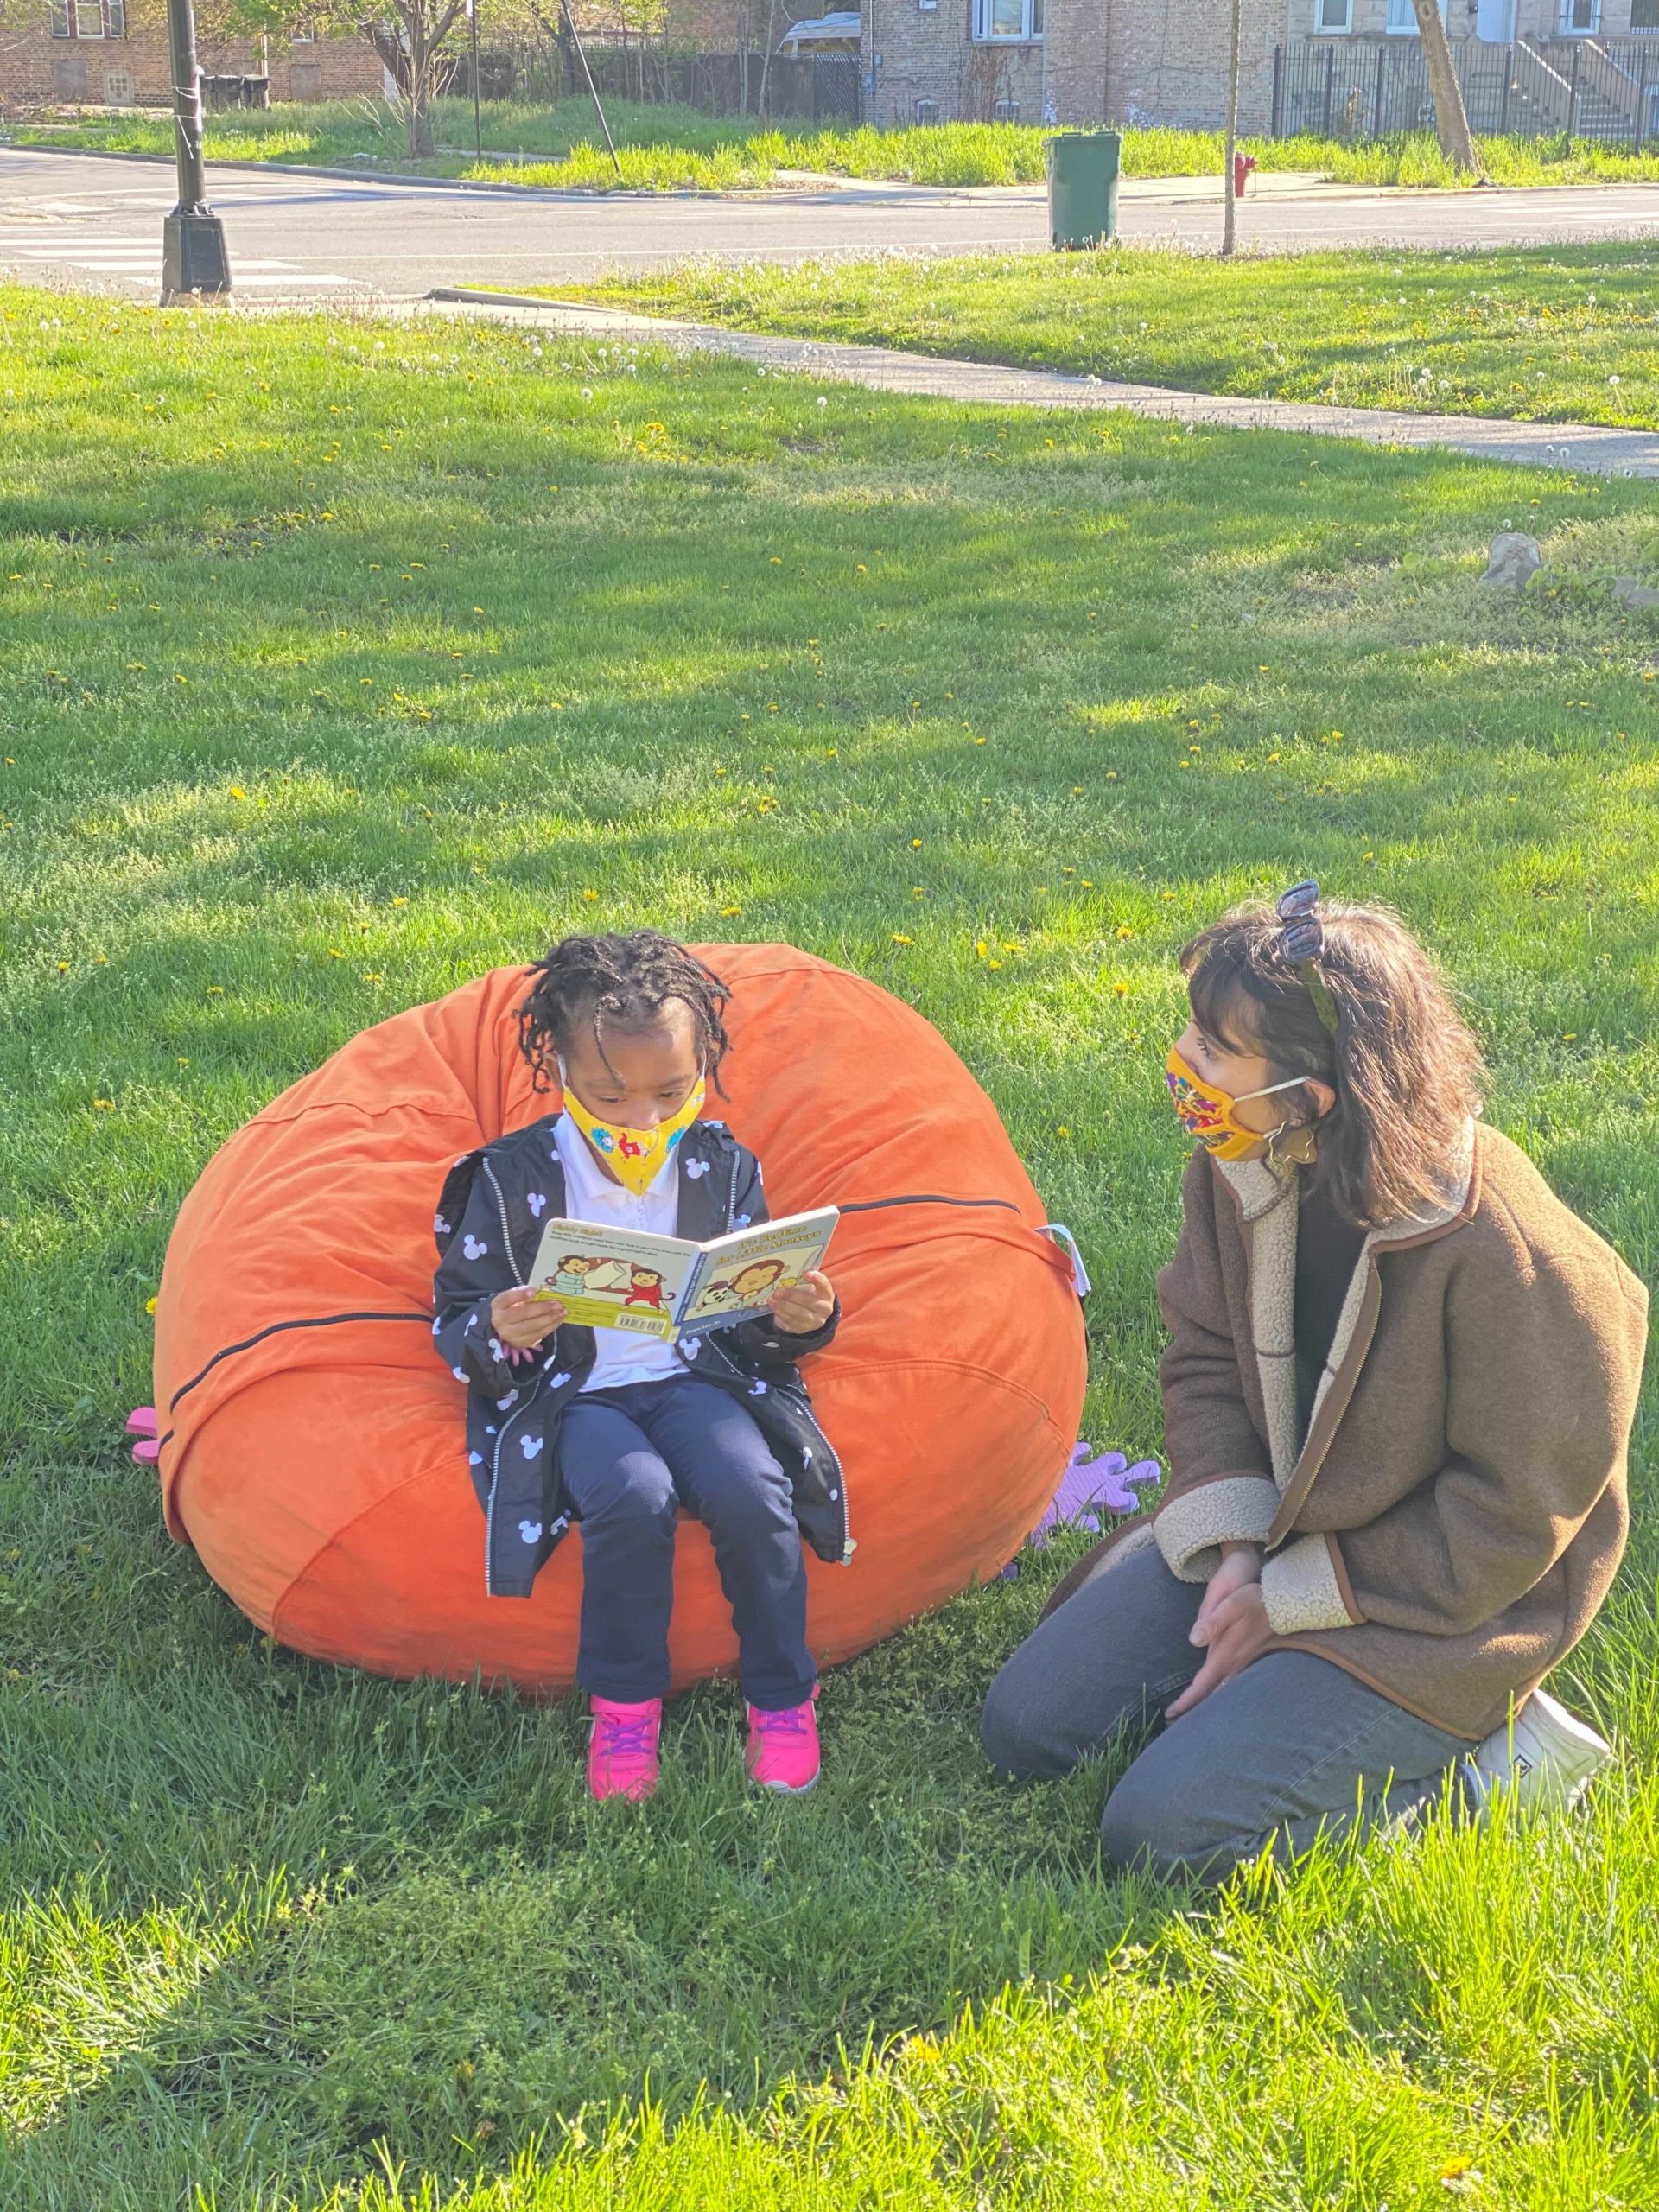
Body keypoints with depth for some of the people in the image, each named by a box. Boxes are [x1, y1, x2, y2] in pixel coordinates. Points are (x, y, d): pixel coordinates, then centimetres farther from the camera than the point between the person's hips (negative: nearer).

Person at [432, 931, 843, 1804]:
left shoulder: (722, 1169, 6)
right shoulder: (511, 1179, -1)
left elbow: (751, 1322, 12)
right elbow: (454, 1325, 2)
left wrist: (797, 1320, -12)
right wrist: (497, 1333, -22)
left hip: (696, 1376, 2)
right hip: (574, 1393, -2)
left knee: (752, 1491, -29)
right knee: (631, 1497, -34)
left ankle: (781, 1698, -9)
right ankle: (623, 1702, -12)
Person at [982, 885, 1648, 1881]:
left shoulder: (1506, 1255, -29)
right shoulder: (1239, 1168, -8)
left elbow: (1508, 1519, -19)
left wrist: (1289, 1603, -16)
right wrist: (1233, 1548, -11)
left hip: (1435, 1603, -7)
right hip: (1270, 1532, 7)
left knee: (1162, 1834, -18)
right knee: (1026, 1726, -1)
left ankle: (1489, 1754, -1)